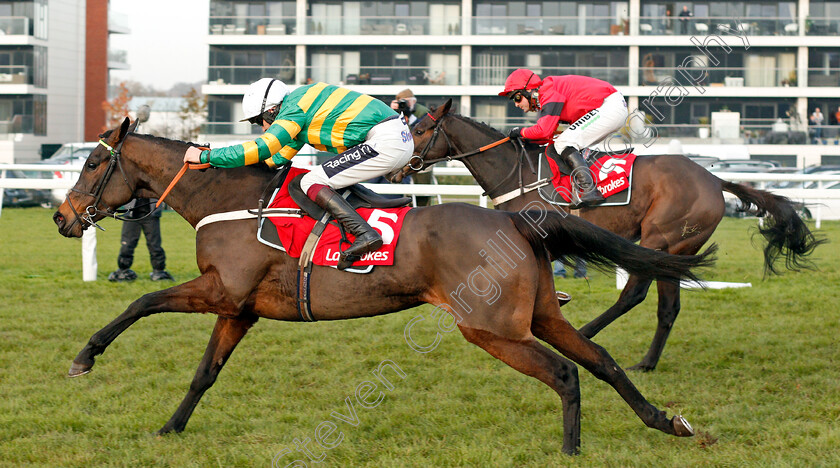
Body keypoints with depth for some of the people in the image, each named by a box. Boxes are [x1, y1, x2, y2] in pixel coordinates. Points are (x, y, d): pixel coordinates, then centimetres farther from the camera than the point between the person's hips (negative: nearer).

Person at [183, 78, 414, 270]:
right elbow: (280, 157, 32)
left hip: (385, 142, -10)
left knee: (311, 183, -8)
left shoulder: (293, 109, -6)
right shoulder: (300, 101, 22)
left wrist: (205, 156, -7)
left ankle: (365, 234, -23)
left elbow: (261, 149, -14)